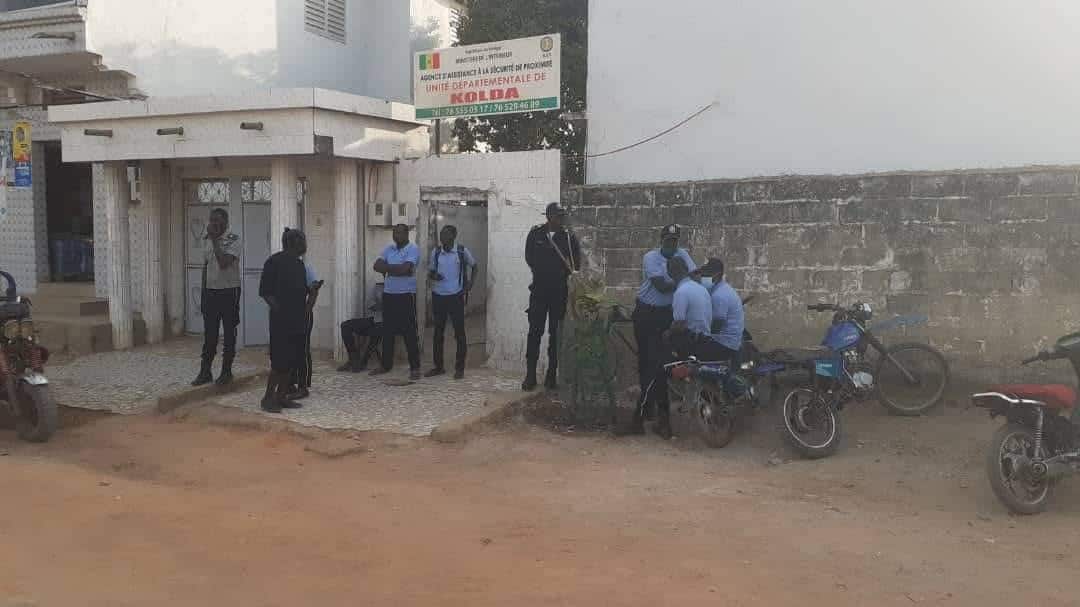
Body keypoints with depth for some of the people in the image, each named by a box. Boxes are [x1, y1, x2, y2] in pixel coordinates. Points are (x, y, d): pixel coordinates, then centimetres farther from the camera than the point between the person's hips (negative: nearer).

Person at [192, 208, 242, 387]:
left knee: (229, 333, 3)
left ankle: (226, 371, 12)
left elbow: (224, 263, -24)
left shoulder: (233, 240, -10)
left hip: (229, 291, -5)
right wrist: (203, 295, 14)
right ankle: (205, 371, 12)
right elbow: (205, 267, 15)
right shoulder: (206, 240, 9)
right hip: (210, 291, 5)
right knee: (209, 334, 7)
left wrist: (214, 239, -19)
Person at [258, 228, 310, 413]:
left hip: (297, 319, 8)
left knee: (292, 361, 9)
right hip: (281, 319, -8)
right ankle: (268, 397, 4)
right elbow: (264, 291, -12)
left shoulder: (299, 263, 14)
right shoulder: (275, 261, -9)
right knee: (280, 361, -7)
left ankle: (281, 397, 17)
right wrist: (276, 307, -19)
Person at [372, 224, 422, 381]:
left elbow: (404, 269, -21)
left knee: (409, 332, -4)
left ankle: (415, 368, 1)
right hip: (388, 294, 6)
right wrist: (396, 269, -13)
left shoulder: (413, 249, -8)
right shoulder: (389, 248, 11)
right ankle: (386, 365, 22)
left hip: (406, 295, -6)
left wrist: (387, 268, -7)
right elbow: (377, 265, -1)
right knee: (387, 331, 12)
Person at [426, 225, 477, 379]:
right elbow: (430, 272, 12)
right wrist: (433, 276, -10)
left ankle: (460, 368, 10)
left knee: (459, 333, 1)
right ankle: (438, 366, 20)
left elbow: (474, 266, 12)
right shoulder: (435, 252, 3)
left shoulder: (462, 251, -4)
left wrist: (470, 282, 1)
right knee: (438, 332, 9)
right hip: (438, 297, 3)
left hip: (456, 297, -3)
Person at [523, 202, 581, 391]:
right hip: (539, 290, 0)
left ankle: (552, 375, 11)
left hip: (561, 292, 1)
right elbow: (530, 258, 0)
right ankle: (530, 375, 2)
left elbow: (576, 264, 6)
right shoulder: (535, 234, 3)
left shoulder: (569, 237, 4)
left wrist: (570, 274, -12)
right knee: (535, 332, -2)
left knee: (556, 334, 5)